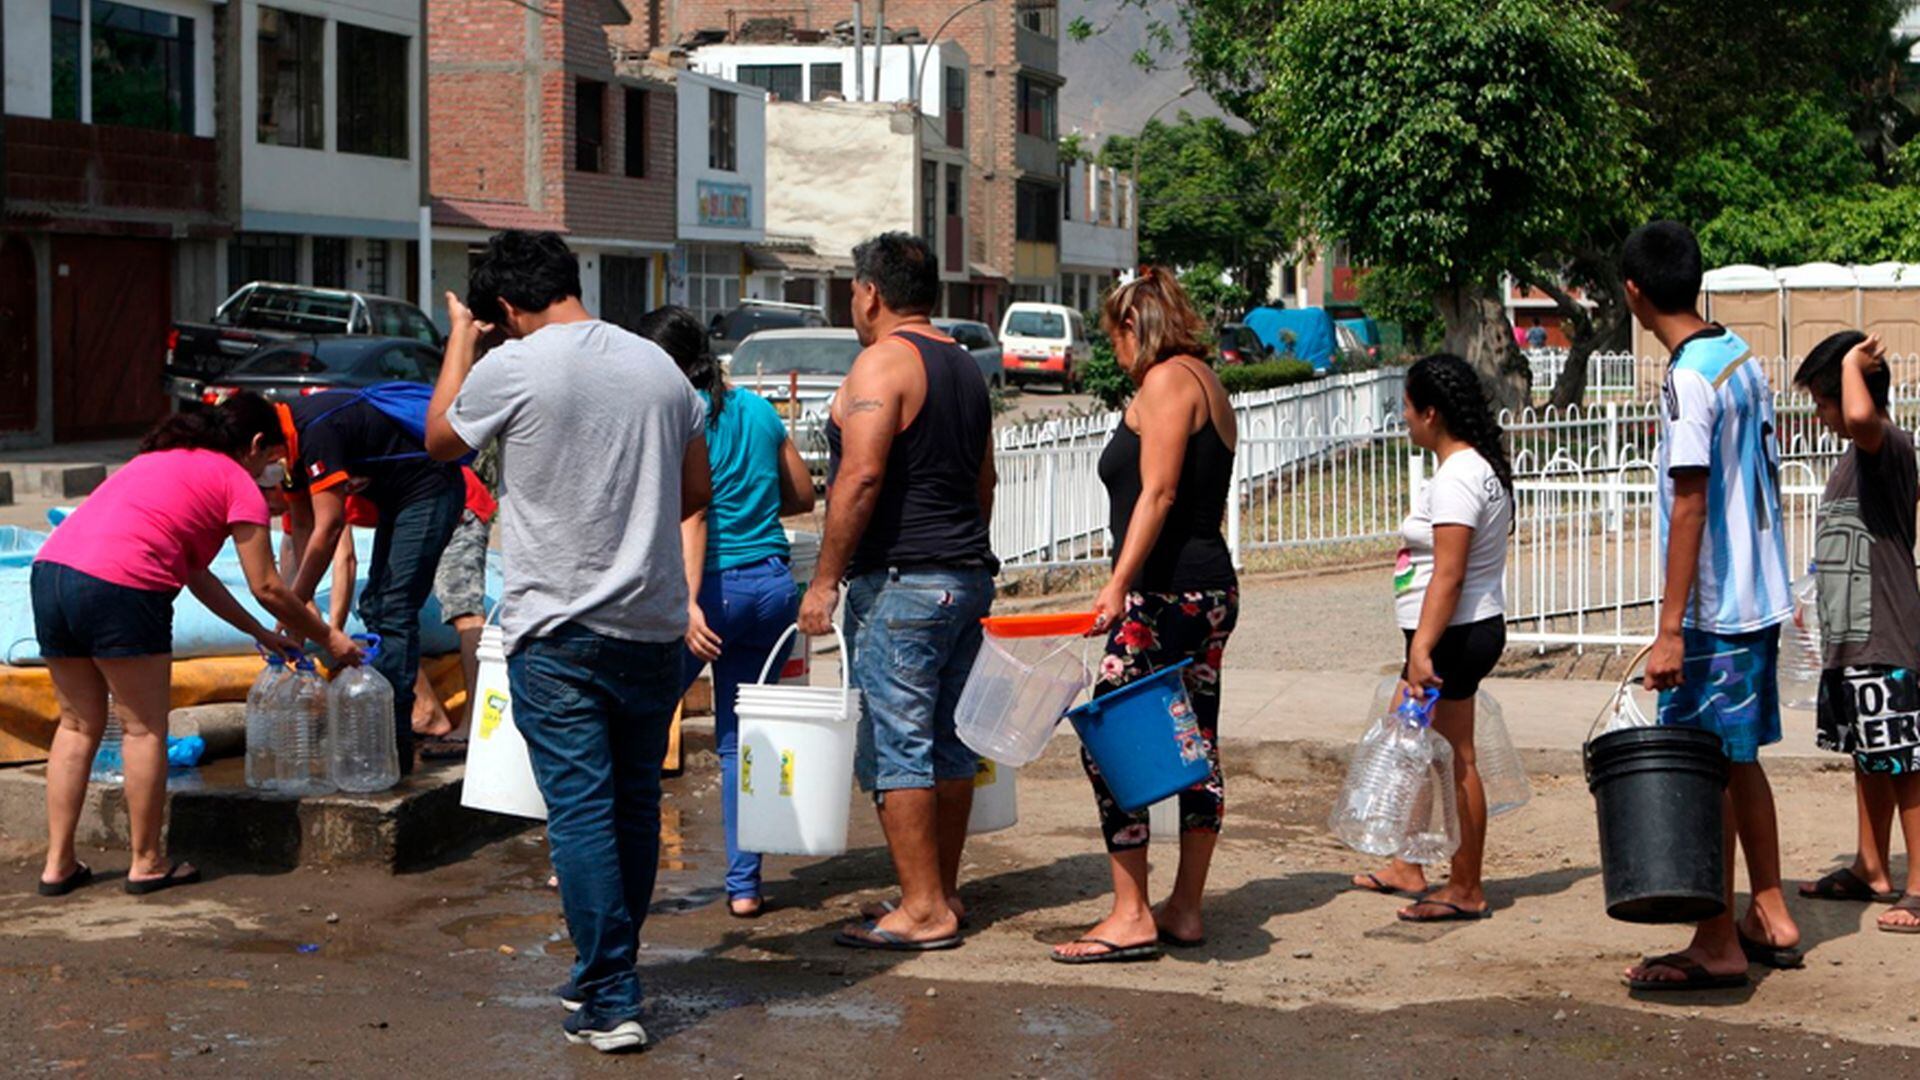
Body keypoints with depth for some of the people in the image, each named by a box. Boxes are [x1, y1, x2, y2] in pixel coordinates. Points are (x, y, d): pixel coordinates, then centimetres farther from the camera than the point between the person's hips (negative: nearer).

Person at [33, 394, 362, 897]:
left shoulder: (160, 460, 32)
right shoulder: (239, 486, 7)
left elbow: (195, 574, 33)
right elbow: (267, 587, 6)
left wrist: (261, 634, 35)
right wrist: (327, 638, 19)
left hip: (50, 569, 8)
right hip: (118, 587, -8)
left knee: (79, 725, 17)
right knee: (144, 728, 6)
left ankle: (58, 864, 19)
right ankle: (147, 863, 14)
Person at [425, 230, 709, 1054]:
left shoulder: (512, 368, -10)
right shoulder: (659, 367, 5)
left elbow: (440, 438, 9)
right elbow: (696, 488, 14)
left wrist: (460, 338, 20)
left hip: (557, 630, -5)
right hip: (652, 624, 5)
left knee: (580, 810, -3)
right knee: (634, 802, 15)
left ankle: (609, 1002, -3)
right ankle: (609, 973, 28)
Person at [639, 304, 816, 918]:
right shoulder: (758, 409, 10)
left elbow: (691, 515, -19)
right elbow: (803, 496, 18)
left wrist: (689, 602, -23)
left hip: (716, 585, -6)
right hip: (774, 584, 6)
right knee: (742, 738, 11)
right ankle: (744, 885, 10)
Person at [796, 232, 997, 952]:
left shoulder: (883, 361, -11)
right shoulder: (966, 367, 16)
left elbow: (860, 477, -20)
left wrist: (825, 580, -17)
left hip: (900, 581, -9)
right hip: (967, 577, 9)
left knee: (895, 748, -5)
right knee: (949, 743, 13)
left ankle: (923, 911, -4)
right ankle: (941, 893, 20)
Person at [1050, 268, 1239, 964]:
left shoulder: (1165, 380, -8)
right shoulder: (1208, 385, 20)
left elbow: (1157, 494, -18)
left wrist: (1119, 585, -22)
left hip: (1164, 593, -10)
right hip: (1213, 589, 10)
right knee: (1197, 750, 11)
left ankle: (1131, 916, -8)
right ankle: (1185, 911, 17)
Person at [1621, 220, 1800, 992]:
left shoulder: (1689, 379, -19)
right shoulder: (1743, 359, 8)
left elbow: (1690, 505, -22)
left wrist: (1670, 628, -22)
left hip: (1714, 609, -9)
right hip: (1758, 596, 9)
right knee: (1739, 758, 18)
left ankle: (1718, 945, 5)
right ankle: (1770, 919, 26)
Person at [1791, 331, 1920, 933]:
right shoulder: (1858, 454, 16)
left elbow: (1861, 417, -41)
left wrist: (1853, 363, -23)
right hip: (1852, 638, 10)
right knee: (1869, 759, 18)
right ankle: (1871, 871, 28)